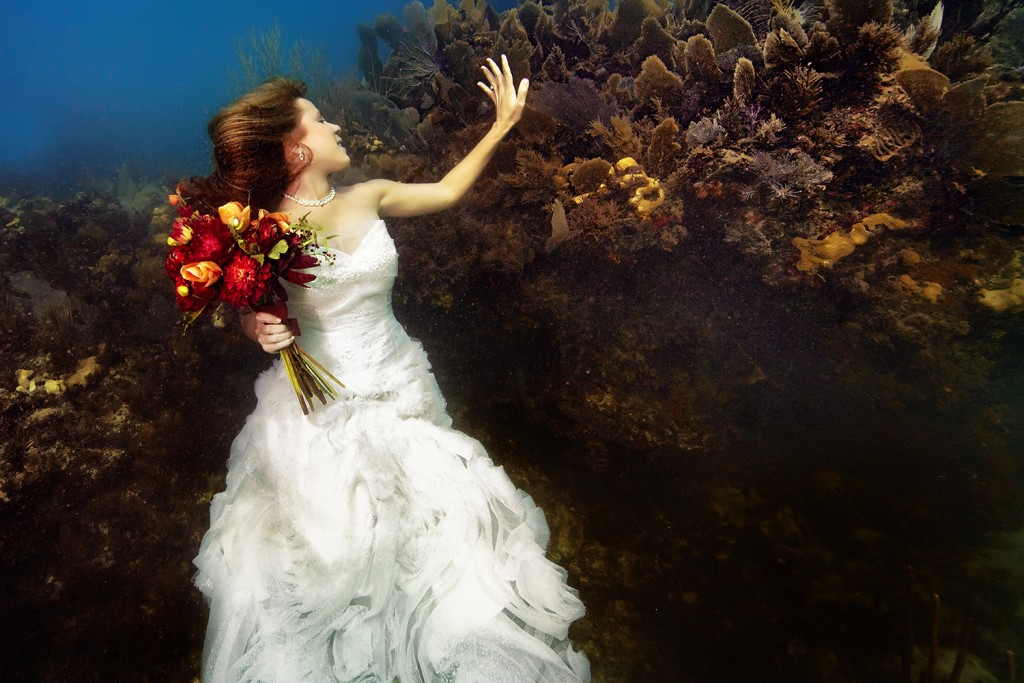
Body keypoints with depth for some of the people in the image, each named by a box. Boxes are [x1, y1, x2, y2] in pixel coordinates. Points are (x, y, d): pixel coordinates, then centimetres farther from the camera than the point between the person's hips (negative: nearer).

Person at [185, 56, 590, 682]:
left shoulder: (368, 199, -3)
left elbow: (446, 191, 11)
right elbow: (248, 312, 1)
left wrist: (501, 128, 10)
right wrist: (260, 330, -22)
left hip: (400, 394, 4)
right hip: (318, 409, -4)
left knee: (433, 515, 17)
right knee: (331, 544, 13)